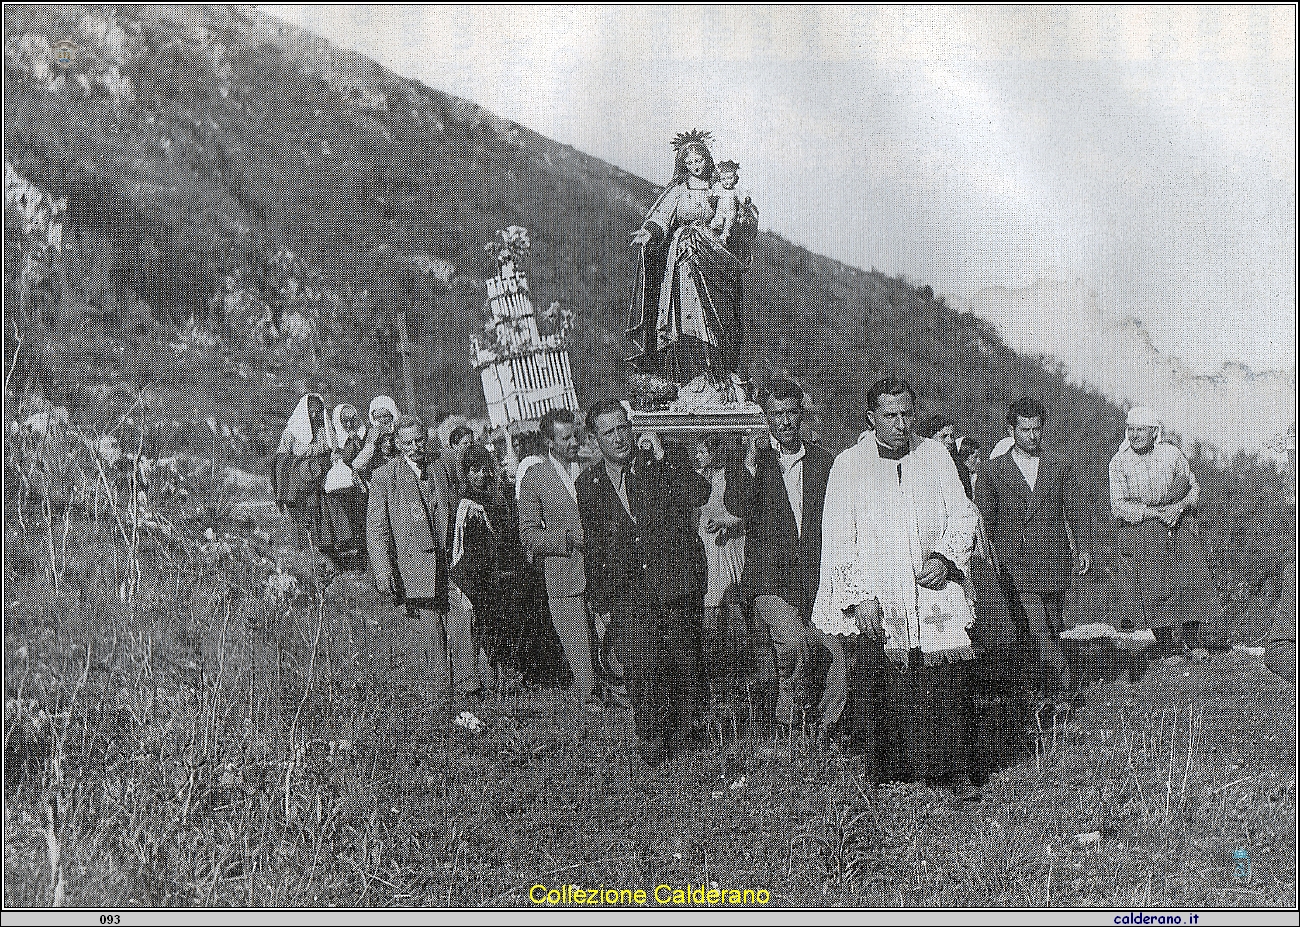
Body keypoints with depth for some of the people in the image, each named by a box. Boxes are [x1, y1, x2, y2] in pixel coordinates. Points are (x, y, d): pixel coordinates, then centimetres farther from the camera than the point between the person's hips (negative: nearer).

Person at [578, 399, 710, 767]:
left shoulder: (658, 469, 1)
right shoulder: (588, 484, 7)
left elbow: (699, 494, -16)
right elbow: (594, 547, 15)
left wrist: (662, 462, -18)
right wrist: (602, 602, 12)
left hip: (676, 585, -1)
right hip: (627, 595, 1)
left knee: (684, 664, 7)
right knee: (639, 668, -12)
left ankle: (684, 730, 29)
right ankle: (651, 737, 7)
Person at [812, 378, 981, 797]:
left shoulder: (936, 456, 10)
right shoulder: (848, 466, 1)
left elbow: (963, 515, 14)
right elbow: (838, 540, -1)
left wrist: (945, 558, -3)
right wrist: (859, 596, -10)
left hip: (934, 593, 2)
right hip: (875, 602, -2)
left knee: (945, 684, -5)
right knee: (880, 691, -3)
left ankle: (952, 771, 6)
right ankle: (884, 775, 10)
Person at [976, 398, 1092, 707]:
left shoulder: (1059, 467, 11)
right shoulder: (995, 471, 5)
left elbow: (1077, 509, 11)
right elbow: (984, 519, 6)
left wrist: (1082, 547, -2)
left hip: (1055, 562, 3)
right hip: (1015, 564, -2)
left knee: (1053, 628, 8)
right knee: (1038, 630, -12)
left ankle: (1049, 686, 20)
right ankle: (1063, 685, -11)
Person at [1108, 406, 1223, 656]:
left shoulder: (1172, 454, 4)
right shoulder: (1119, 462, -1)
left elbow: (1193, 488, 12)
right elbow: (1118, 506, -6)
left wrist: (1179, 507, -9)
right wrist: (1155, 512, -15)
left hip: (1179, 526, 2)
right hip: (1140, 531, -1)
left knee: (1192, 579, -9)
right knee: (1153, 588, -4)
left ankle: (1190, 635, 10)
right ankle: (1163, 645, 10)